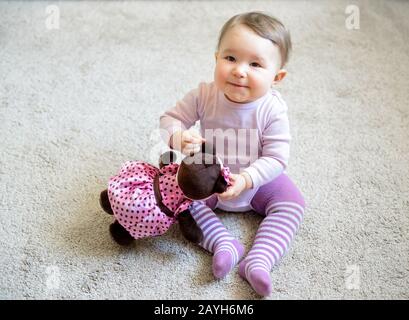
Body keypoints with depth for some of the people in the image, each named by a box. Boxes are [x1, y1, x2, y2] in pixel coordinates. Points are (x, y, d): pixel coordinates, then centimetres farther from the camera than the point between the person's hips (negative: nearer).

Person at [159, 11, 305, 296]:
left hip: (258, 180, -1)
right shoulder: (205, 96, -23)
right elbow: (170, 119, -14)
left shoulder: (273, 110, -28)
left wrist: (245, 179, -41)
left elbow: (276, 158, -25)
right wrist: (179, 138, -38)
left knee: (292, 205, -16)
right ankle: (224, 243, -20)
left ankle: (258, 261, -21)